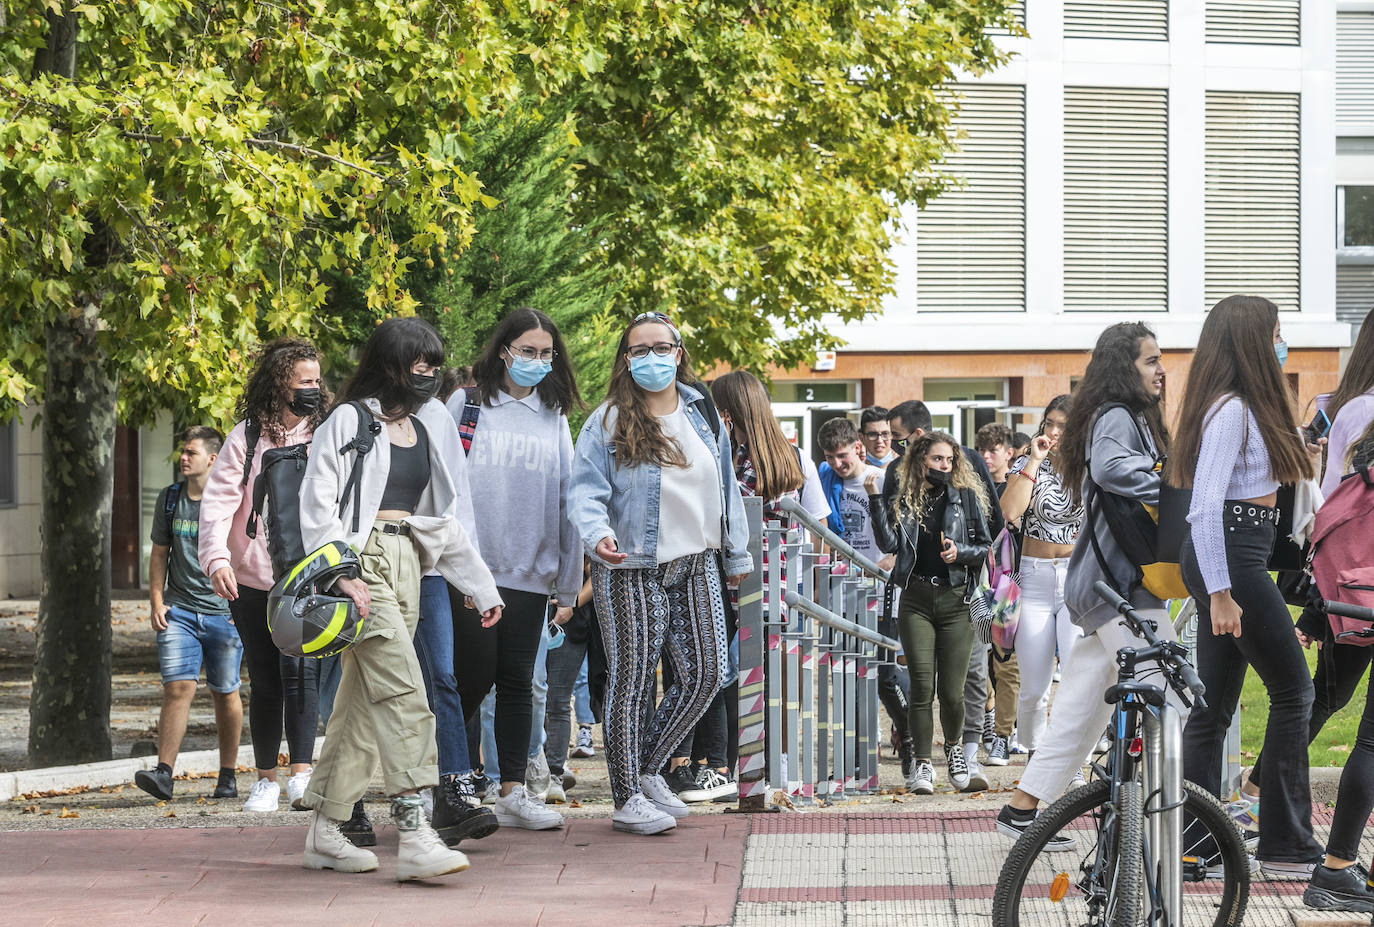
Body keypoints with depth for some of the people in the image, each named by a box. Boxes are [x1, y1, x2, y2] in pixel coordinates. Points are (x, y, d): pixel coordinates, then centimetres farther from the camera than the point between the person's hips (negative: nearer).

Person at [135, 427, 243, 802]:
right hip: (179, 611, 2)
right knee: (177, 687, -10)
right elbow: (159, 554, 16)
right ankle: (163, 773, -15)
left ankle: (228, 776, 16)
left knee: (225, 693, 5)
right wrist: (156, 600, 6)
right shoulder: (169, 499, 9)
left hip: (223, 612, -2)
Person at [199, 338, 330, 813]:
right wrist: (217, 559, -17)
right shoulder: (247, 437, 2)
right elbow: (218, 500, -3)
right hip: (252, 579, 0)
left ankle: (301, 774, -18)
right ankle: (266, 780, 16)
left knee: (299, 671, -16)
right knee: (265, 682, 6)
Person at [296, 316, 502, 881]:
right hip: (362, 557, -7)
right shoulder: (351, 420, -4)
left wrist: (481, 586, 21)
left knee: (363, 697, 7)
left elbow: (443, 517, 24)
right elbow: (318, 502, -10)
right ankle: (413, 834, -23)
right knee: (403, 693, -17)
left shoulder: (429, 429, 18)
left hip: (407, 563, 7)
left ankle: (325, 832, 12)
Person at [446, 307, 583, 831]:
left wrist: (569, 587, 8)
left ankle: (513, 793, 8)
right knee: (475, 678, -5)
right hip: (470, 566, -3)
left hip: (530, 572, 3)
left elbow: (567, 500, 11)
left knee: (517, 683, 4)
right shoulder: (467, 405, 3)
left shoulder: (553, 418, 12)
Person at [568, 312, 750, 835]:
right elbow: (586, 490, -12)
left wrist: (736, 555, 21)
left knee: (706, 674, 5)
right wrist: (598, 534, -31)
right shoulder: (608, 423, -5)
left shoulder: (704, 415, 11)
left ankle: (647, 768, 23)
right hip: (631, 572, -5)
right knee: (633, 679, -2)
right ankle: (627, 797, 7)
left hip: (696, 566, 5)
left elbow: (725, 489, 18)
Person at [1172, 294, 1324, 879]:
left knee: (1215, 704, 8)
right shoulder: (1230, 411, -15)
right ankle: (1287, 846, 0)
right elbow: (1204, 507, -21)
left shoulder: (1248, 408, 16)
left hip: (1236, 559, 10)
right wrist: (1219, 594, -23)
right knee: (1293, 690, -3)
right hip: (1231, 561, -10)